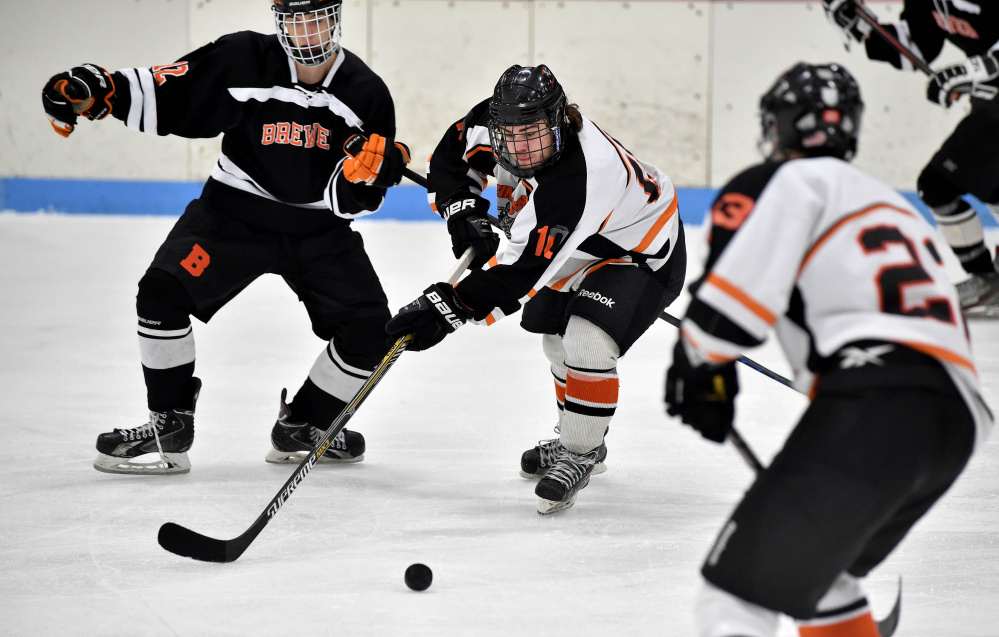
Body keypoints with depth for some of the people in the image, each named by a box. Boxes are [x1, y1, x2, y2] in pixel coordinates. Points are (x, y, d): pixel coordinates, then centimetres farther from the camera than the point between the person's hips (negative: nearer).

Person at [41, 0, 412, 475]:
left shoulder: (366, 93, -8)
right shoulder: (243, 60, -14)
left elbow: (355, 201, -5)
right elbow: (161, 96, -13)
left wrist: (364, 177, -28)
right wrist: (95, 90, -28)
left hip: (319, 227, 2)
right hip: (236, 210, -2)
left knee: (368, 329, -9)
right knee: (163, 292, -21)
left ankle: (301, 427, 14)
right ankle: (170, 426, -5)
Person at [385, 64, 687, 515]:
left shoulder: (577, 181, -43)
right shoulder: (493, 123, -21)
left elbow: (521, 270, -44)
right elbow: (451, 157, -1)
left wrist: (448, 309, -46)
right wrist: (461, 207, -19)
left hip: (644, 255, -9)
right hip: (583, 245, 9)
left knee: (585, 342, -26)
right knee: (555, 334, 21)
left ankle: (580, 455, -5)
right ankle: (575, 439, 43)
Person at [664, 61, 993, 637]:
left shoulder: (790, 181, 10)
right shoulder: (904, 210, 35)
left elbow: (735, 287, -6)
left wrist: (700, 367, 13)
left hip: (873, 403, -8)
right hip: (956, 425, 8)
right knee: (815, 573, 29)